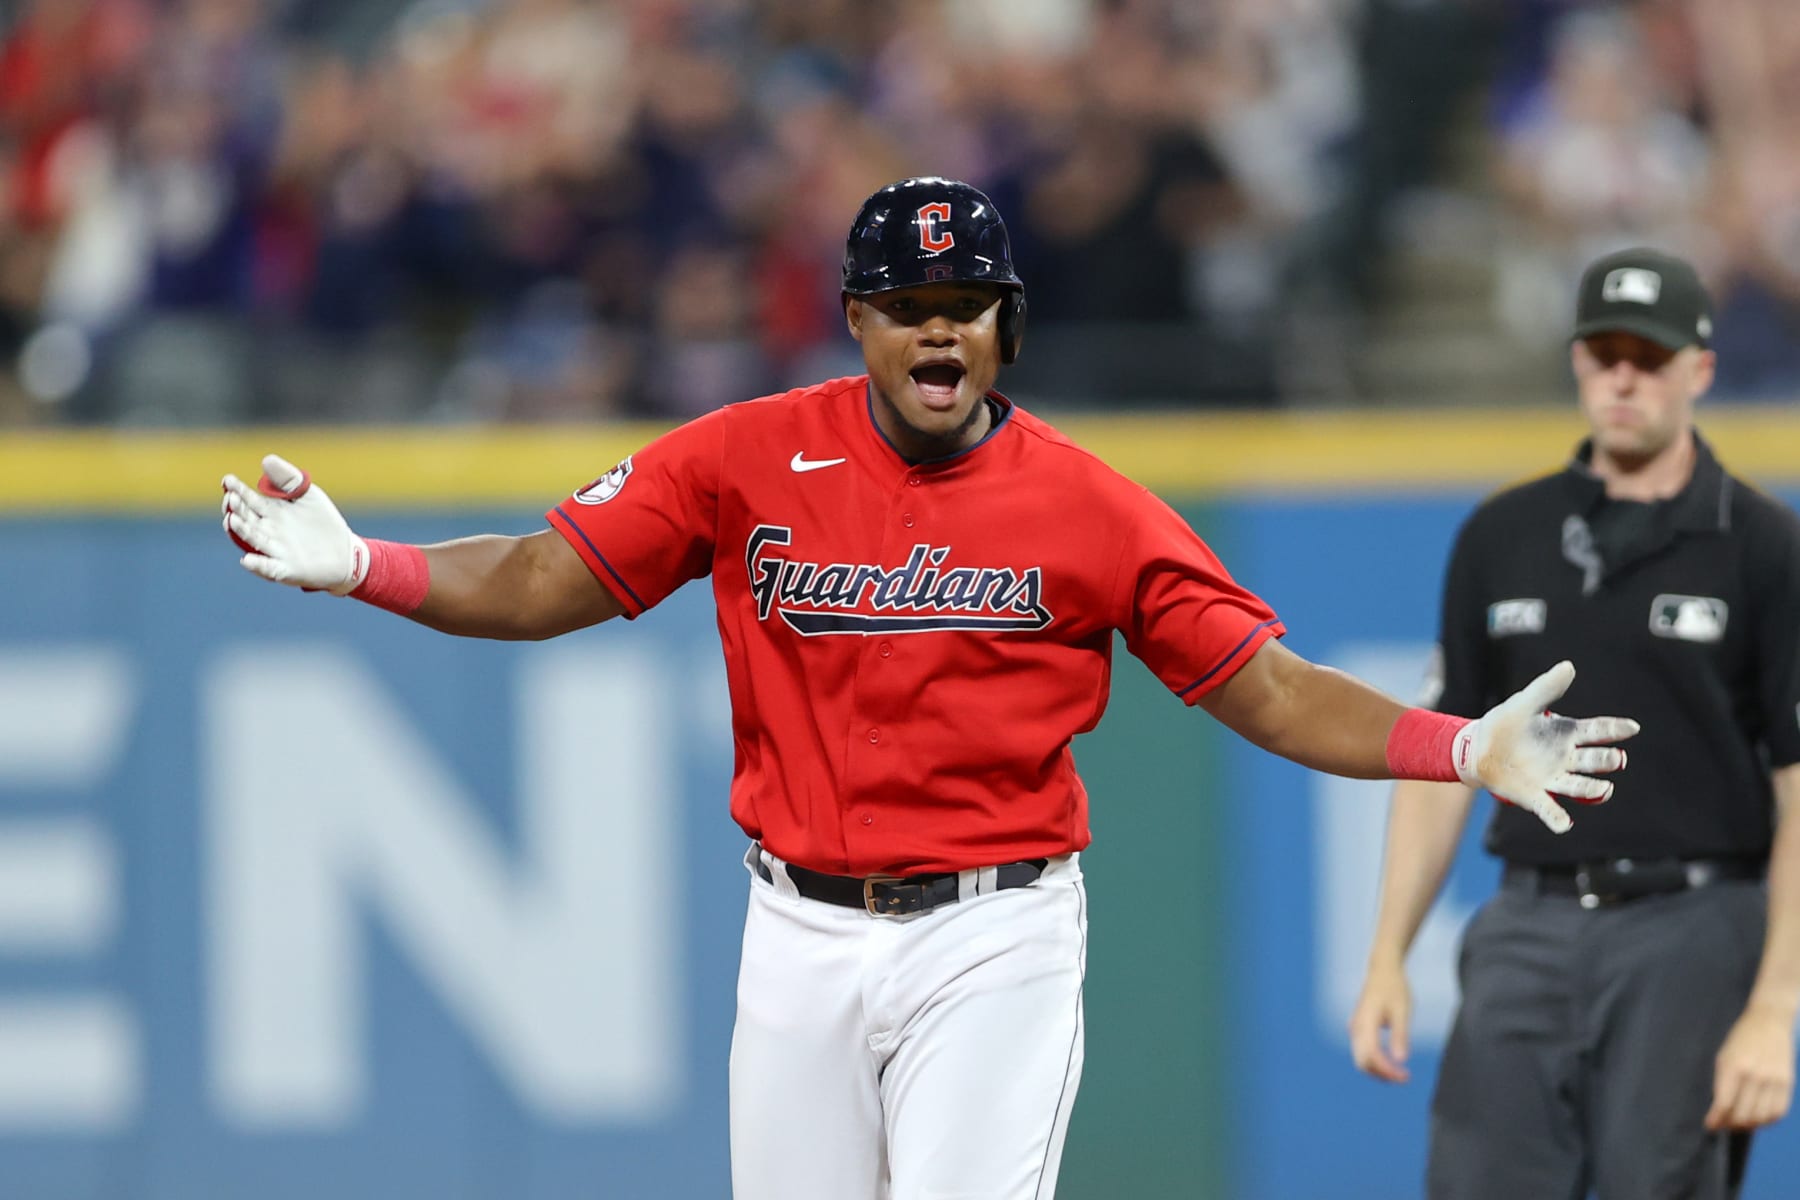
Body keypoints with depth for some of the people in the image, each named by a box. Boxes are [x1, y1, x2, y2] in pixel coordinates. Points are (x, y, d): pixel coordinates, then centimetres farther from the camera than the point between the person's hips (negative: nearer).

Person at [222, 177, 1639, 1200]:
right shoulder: (749, 460, 0)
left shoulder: (1087, 506, -3)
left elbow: (1268, 687, -3)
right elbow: (547, 579, 0)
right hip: (803, 934, 2)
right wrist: (361, 569, -16)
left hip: (994, 939, -2)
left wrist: (1461, 749, -18)